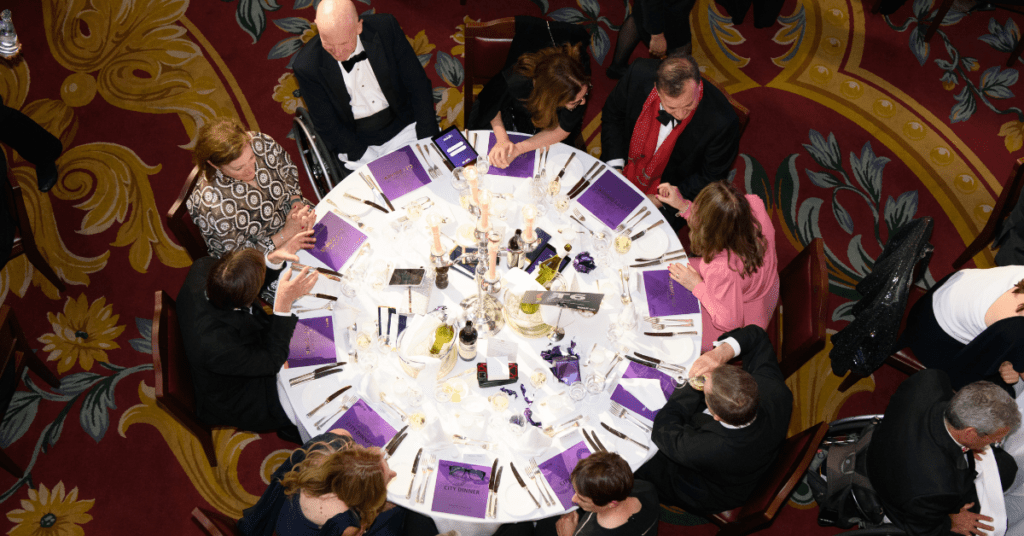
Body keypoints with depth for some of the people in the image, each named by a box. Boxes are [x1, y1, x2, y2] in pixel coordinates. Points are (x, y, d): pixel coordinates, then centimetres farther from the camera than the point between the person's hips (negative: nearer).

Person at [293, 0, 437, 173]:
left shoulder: (386, 28, -12)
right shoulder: (307, 65, -16)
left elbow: (418, 85, -5)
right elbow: (327, 126, -8)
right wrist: (372, 162, -18)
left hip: (403, 126, 2)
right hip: (354, 140, -2)